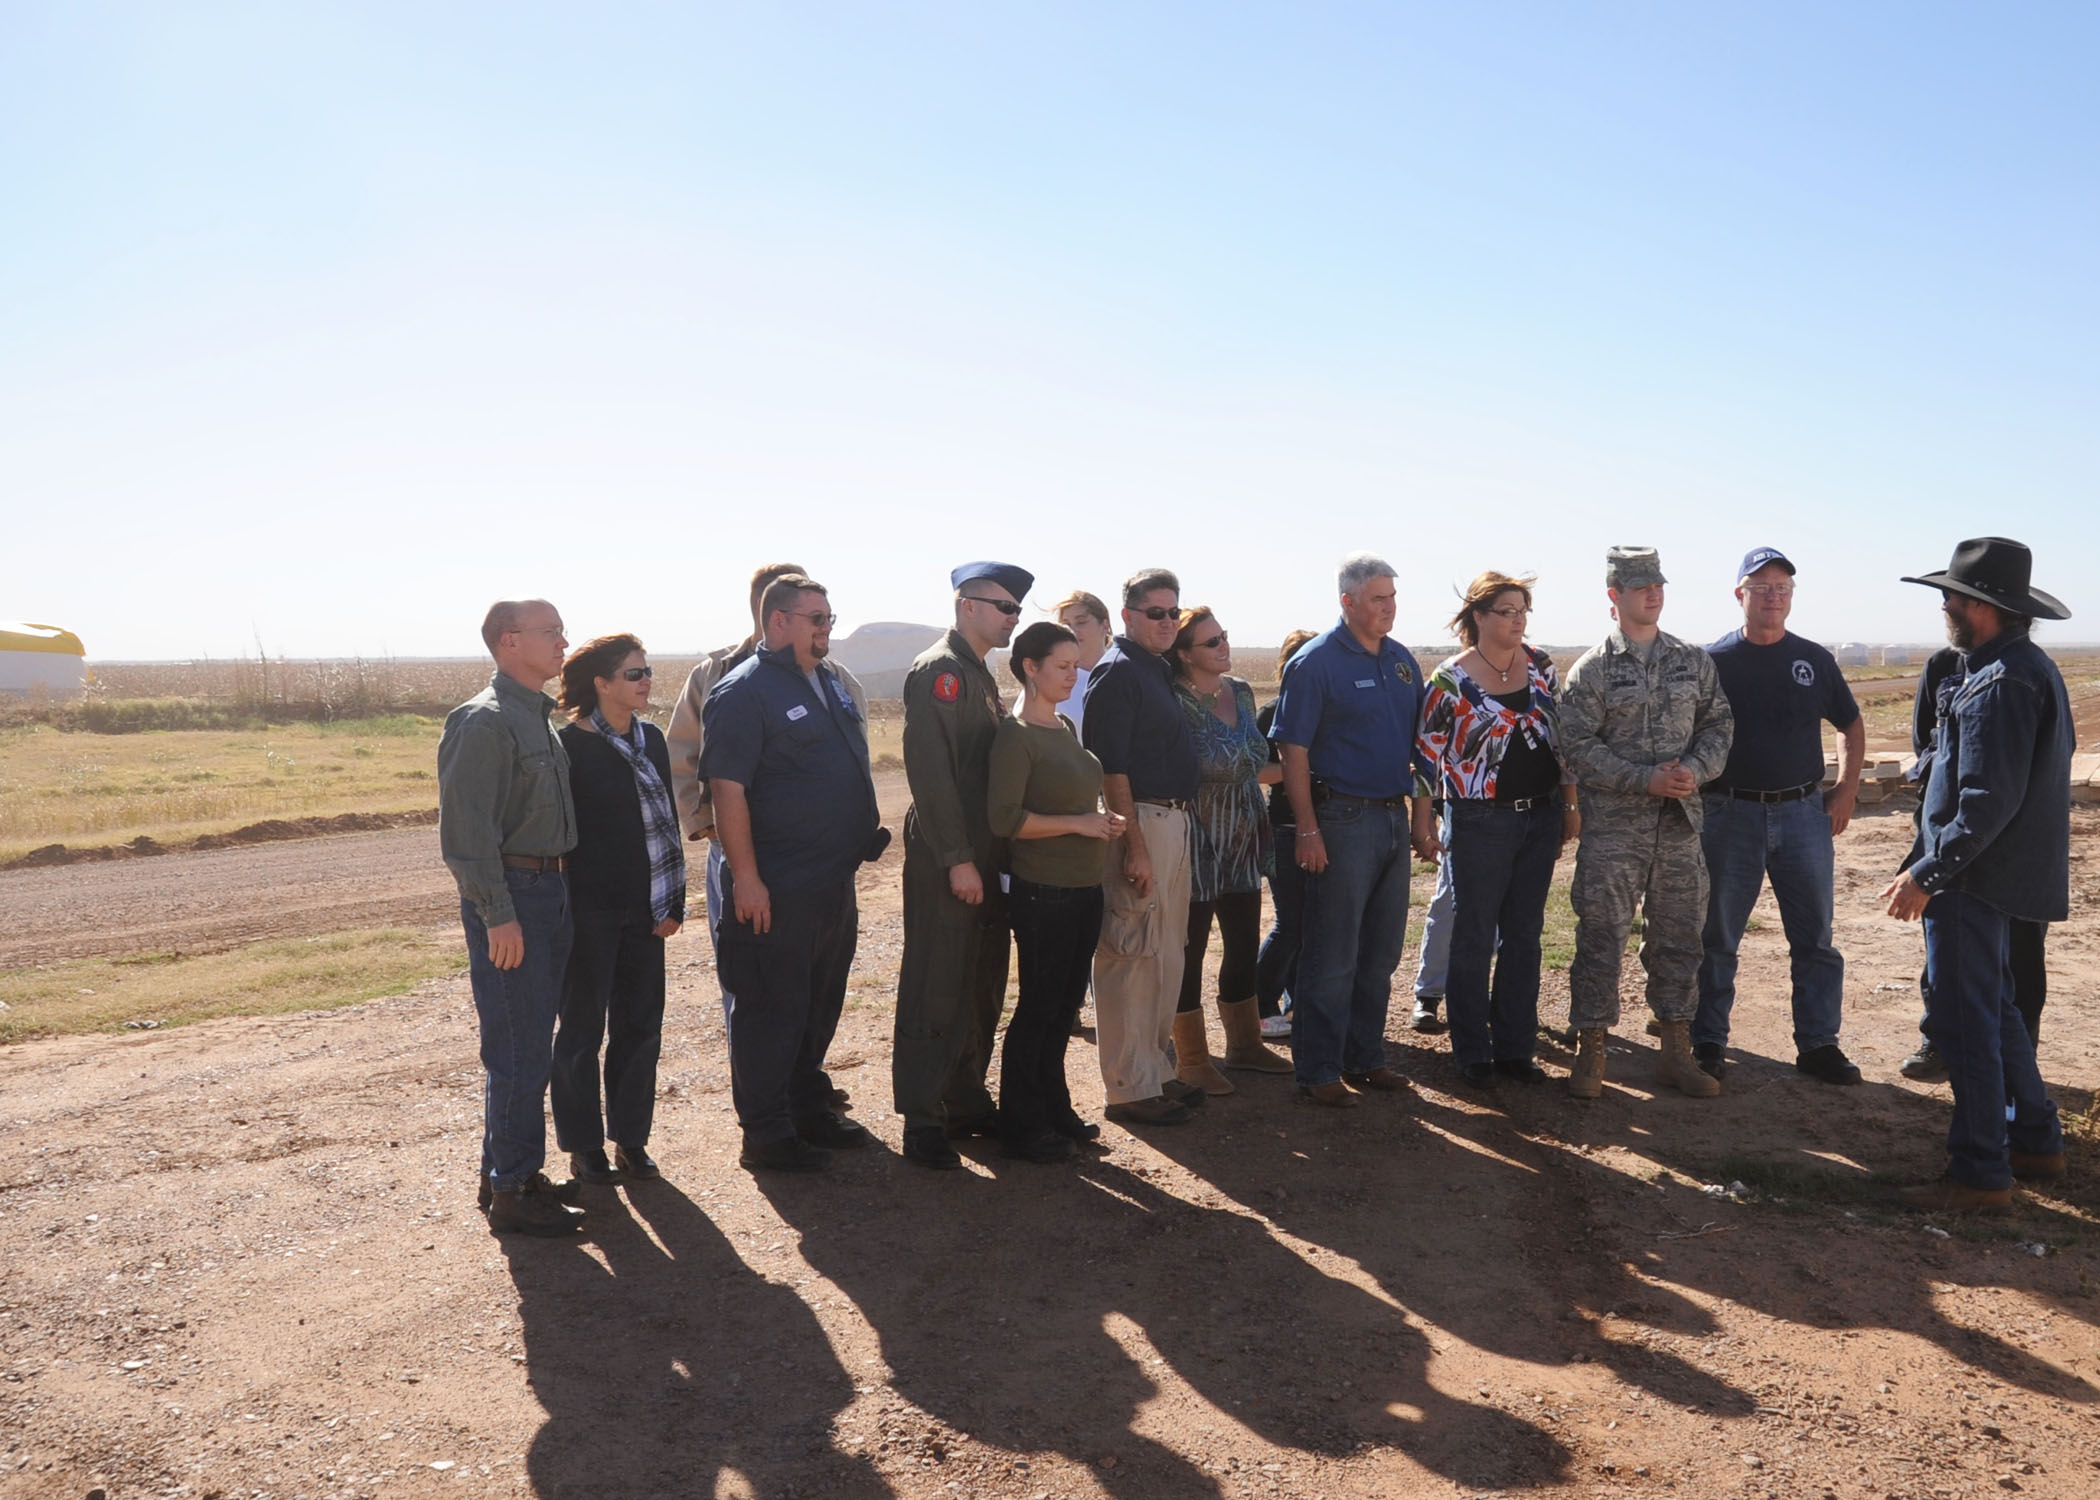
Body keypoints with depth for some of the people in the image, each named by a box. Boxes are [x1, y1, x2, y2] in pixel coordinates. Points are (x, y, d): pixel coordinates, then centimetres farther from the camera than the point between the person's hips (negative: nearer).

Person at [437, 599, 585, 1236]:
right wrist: (497, 915, -21)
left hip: (550, 892, 9)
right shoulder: (484, 722, -14)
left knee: (534, 1045, 16)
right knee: (518, 1052, -4)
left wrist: (556, 890, 17)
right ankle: (510, 1195, 6)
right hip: (510, 897, -9)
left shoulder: (541, 718, 15)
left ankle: (517, 1169, 28)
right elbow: (466, 829, -19)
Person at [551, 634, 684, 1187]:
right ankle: (584, 1146, 18)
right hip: (589, 908, -6)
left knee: (641, 1025, 10)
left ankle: (630, 1139, 22)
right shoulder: (569, 744, -9)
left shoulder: (651, 739, 9)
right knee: (583, 1028, 6)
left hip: (644, 908, 6)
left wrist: (673, 902, 6)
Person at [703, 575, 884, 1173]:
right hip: (776, 889, -9)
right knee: (771, 1007, 1)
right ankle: (765, 1134, 12)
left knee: (822, 1004, 18)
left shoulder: (829, 681, 14)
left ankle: (809, 1108, 33)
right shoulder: (744, 691, -13)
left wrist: (866, 828, 18)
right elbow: (728, 790, -18)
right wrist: (745, 877, -21)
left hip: (835, 884, 9)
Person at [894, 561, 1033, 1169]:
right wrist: (957, 860, -21)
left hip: (982, 857, 9)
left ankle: (967, 1103, 27)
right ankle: (922, 1124, 5)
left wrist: (993, 855, 15)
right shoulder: (937, 671, -12)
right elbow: (930, 773, -20)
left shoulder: (981, 675, 18)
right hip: (945, 861, -9)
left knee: (982, 987, 15)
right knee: (936, 993, -3)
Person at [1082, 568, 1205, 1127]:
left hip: (1173, 822, 10)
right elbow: (1110, 765, -18)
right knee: (1131, 958, -4)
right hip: (1140, 822, -10)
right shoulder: (1117, 670, -11)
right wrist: (1135, 844, -21)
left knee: (1166, 957, 15)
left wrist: (1178, 823, 15)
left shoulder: (1160, 669, 17)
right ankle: (1130, 1089, 4)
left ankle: (1156, 1072, 26)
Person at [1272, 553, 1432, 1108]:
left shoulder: (1402, 659, 10)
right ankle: (1317, 1071, 10)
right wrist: (1308, 830, -17)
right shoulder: (1316, 662, -10)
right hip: (1343, 820, -7)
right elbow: (1293, 752, -13)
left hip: (1393, 817, 7)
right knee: (1332, 957, 0)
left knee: (1381, 953, 14)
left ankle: (1364, 1057, 26)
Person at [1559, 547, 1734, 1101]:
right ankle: (1590, 1053, 10)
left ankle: (1676, 1052, 22)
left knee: (1679, 939, 10)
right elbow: (1577, 746, -9)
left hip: (1680, 824, 4)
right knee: (1601, 940, -1)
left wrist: (1696, 769, -9)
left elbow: (1719, 724, 11)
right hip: (1612, 826, -4)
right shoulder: (1592, 669, -3)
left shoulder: (1693, 661, 10)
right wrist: (1645, 779, -16)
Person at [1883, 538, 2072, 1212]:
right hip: (1994, 878, 11)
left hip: (1974, 880, -11)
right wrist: (1927, 866, 20)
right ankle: (2036, 1141, 32)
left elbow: (1988, 802, -25)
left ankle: (1980, 1172, 4)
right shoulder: (2030, 667, 13)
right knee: (1993, 1010, 21)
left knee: (1964, 1020, -3)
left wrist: (1928, 874, -19)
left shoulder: (2001, 685, -21)